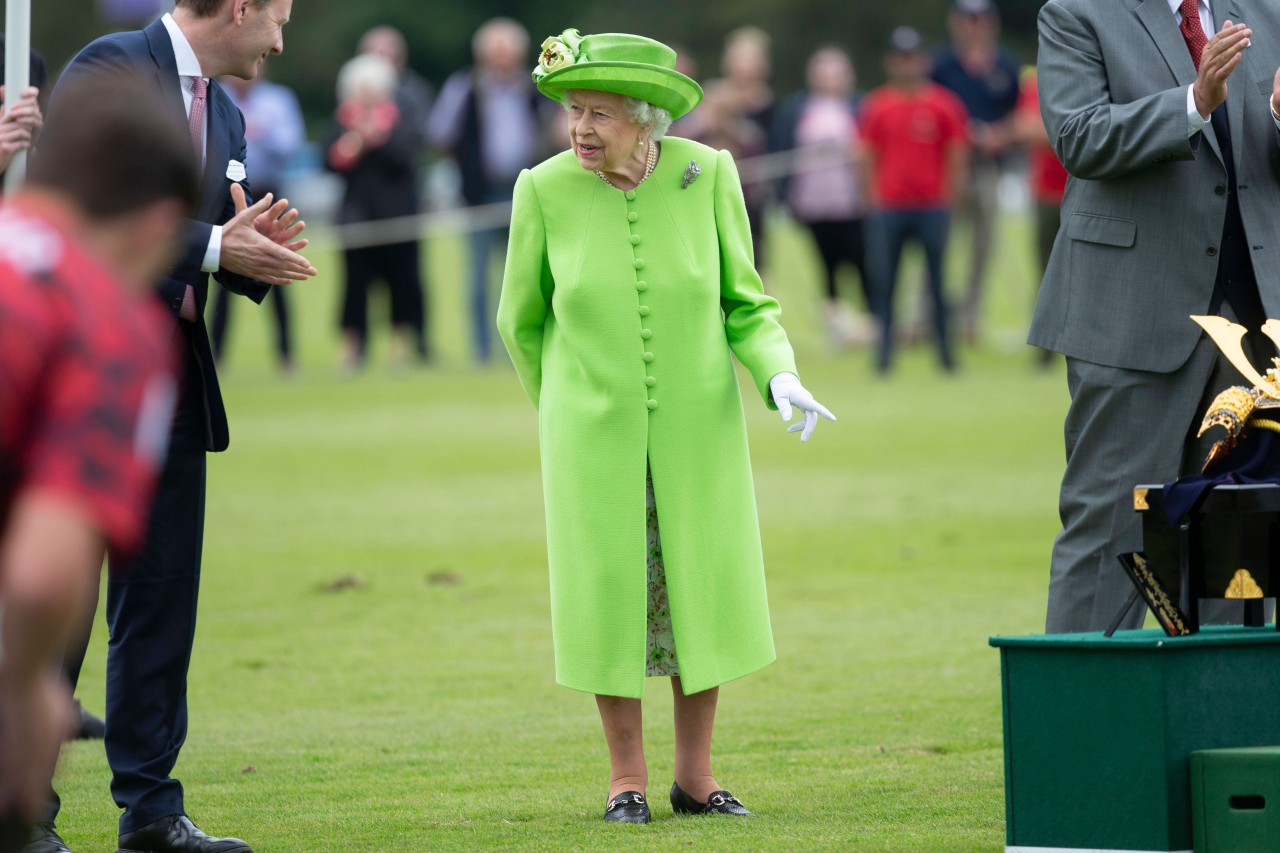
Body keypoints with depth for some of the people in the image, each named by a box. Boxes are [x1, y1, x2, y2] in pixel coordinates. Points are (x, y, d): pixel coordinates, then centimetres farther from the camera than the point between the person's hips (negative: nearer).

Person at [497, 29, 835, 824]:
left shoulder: (707, 175, -11)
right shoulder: (546, 190, -12)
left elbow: (745, 303, -2)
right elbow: (523, 320, 4)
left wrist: (781, 376, -20)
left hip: (696, 424, 1)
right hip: (595, 430, -1)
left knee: (703, 593, 4)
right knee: (610, 598, 1)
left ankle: (697, 773, 18)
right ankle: (628, 779, 13)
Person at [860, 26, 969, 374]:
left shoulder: (945, 105, 2)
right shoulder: (877, 106, 6)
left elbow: (957, 159, 5)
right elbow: (868, 159, 10)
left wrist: (948, 201, 1)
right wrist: (875, 198, 4)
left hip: (932, 206, -1)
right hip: (888, 208, 1)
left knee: (937, 280, 0)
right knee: (884, 282, -1)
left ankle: (945, 351, 5)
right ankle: (885, 353, 2)